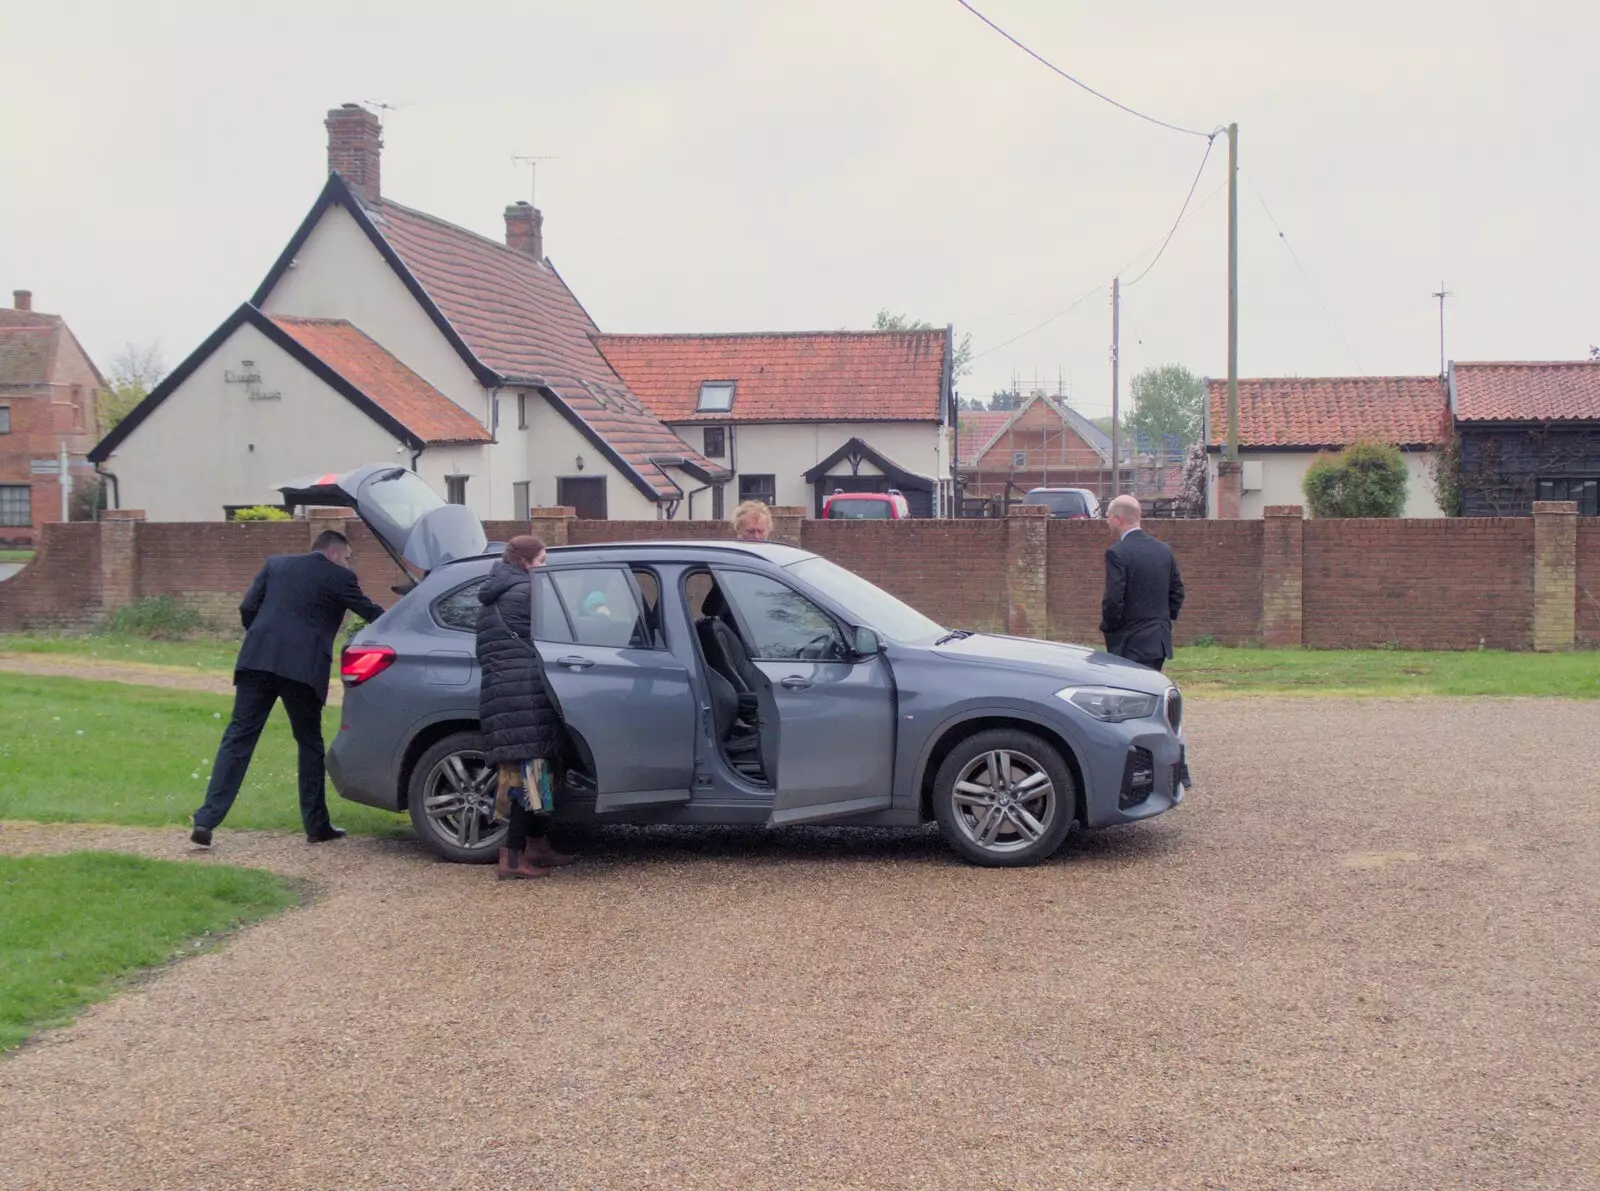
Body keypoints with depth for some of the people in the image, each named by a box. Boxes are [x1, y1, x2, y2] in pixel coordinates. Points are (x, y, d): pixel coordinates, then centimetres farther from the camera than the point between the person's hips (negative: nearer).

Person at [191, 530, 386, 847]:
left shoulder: (276, 564, 20)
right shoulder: (338, 577, 9)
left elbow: (248, 608, 13)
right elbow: (371, 613, 14)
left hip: (258, 661, 3)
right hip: (303, 667, -3)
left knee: (238, 737, 2)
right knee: (310, 743, 12)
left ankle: (207, 819, -7)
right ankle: (316, 826, 16)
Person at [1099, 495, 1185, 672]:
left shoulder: (1117, 553, -14)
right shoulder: (1164, 549, 9)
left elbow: (1113, 599, -18)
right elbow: (1177, 591, 14)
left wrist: (1107, 628, -4)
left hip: (1131, 644, -8)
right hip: (1160, 641, 8)